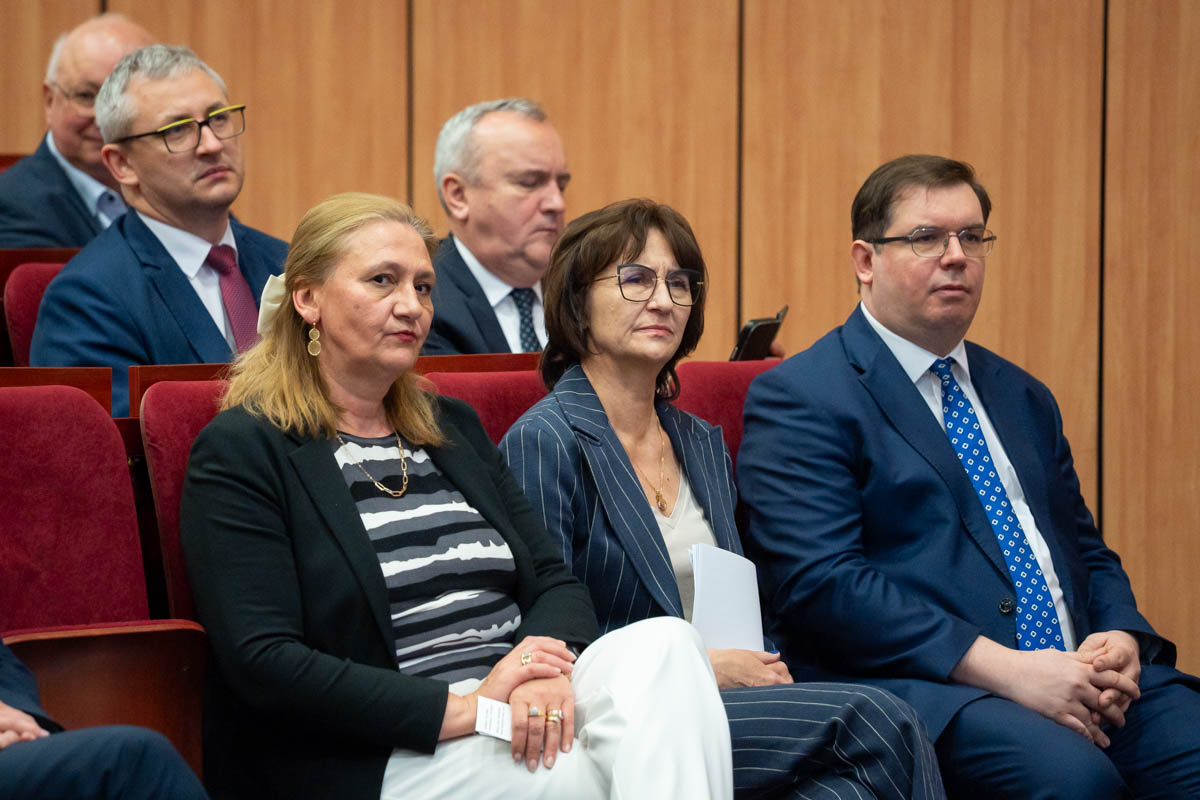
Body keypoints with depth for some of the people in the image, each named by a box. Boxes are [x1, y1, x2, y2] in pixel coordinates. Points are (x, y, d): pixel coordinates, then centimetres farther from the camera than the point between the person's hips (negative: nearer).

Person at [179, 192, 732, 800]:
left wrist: (546, 670, -11)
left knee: (659, 642, -25)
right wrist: (465, 707, -17)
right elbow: (262, 663, -12)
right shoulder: (238, 452, 0)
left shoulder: (455, 428, 22)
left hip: (524, 727, 7)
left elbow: (554, 582, 14)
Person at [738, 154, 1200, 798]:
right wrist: (1004, 670, -18)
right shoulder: (799, 400, 0)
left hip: (1076, 673, 6)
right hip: (914, 684, -6)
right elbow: (821, 584, -12)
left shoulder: (1022, 398, 24)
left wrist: (1118, 638, 1)